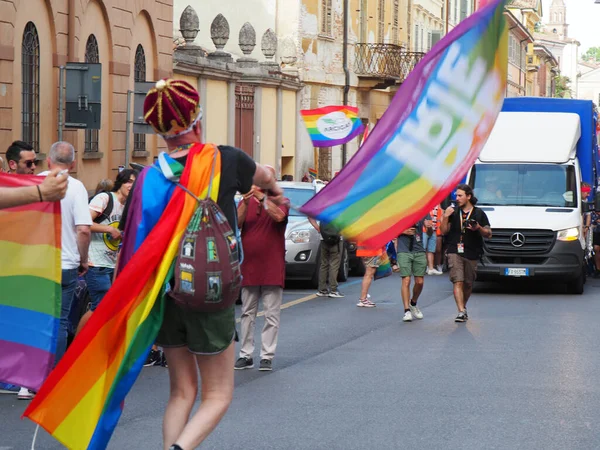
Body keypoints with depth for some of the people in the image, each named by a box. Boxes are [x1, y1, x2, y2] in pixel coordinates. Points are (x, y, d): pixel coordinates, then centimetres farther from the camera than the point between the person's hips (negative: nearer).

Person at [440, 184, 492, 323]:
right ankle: (461, 312, -19)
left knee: (468, 285, 11)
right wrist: (445, 217, -7)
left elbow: (488, 234, 4)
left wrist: (478, 228, -15)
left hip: (472, 254, 1)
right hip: (455, 252, -1)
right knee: (458, 282, -14)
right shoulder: (453, 212, 8)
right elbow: (444, 231, 7)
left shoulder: (479, 214, 5)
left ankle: (463, 307, 33)